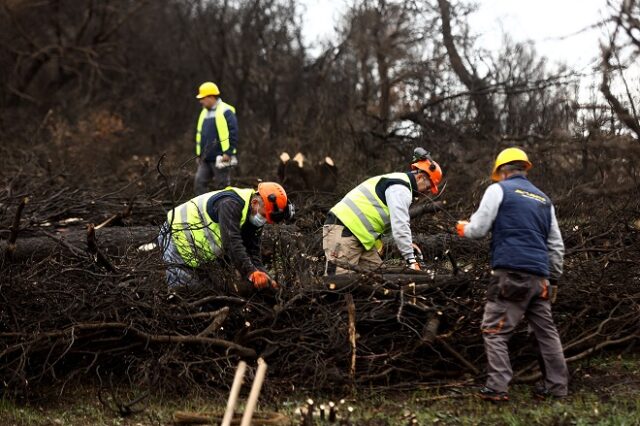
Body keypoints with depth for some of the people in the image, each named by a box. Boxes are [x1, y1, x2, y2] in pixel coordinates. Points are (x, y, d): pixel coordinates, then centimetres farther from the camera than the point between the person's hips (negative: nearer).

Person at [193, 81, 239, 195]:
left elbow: (233, 133, -15)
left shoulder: (225, 112, -10)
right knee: (199, 183, 1)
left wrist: (228, 153, -18)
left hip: (220, 159, -8)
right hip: (205, 159, 8)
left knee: (222, 187, -1)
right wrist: (199, 154, 20)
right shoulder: (204, 113, 16)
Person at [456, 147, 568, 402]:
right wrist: (554, 279, 27)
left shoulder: (499, 190, 2)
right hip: (540, 277, 6)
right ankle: (557, 387, 14)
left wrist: (463, 228, 21)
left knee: (494, 331, -3)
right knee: (546, 331, 13)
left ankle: (497, 388, -12)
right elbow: (556, 245, 21)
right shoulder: (544, 200, 21)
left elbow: (478, 229, -1)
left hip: (511, 275, -6)